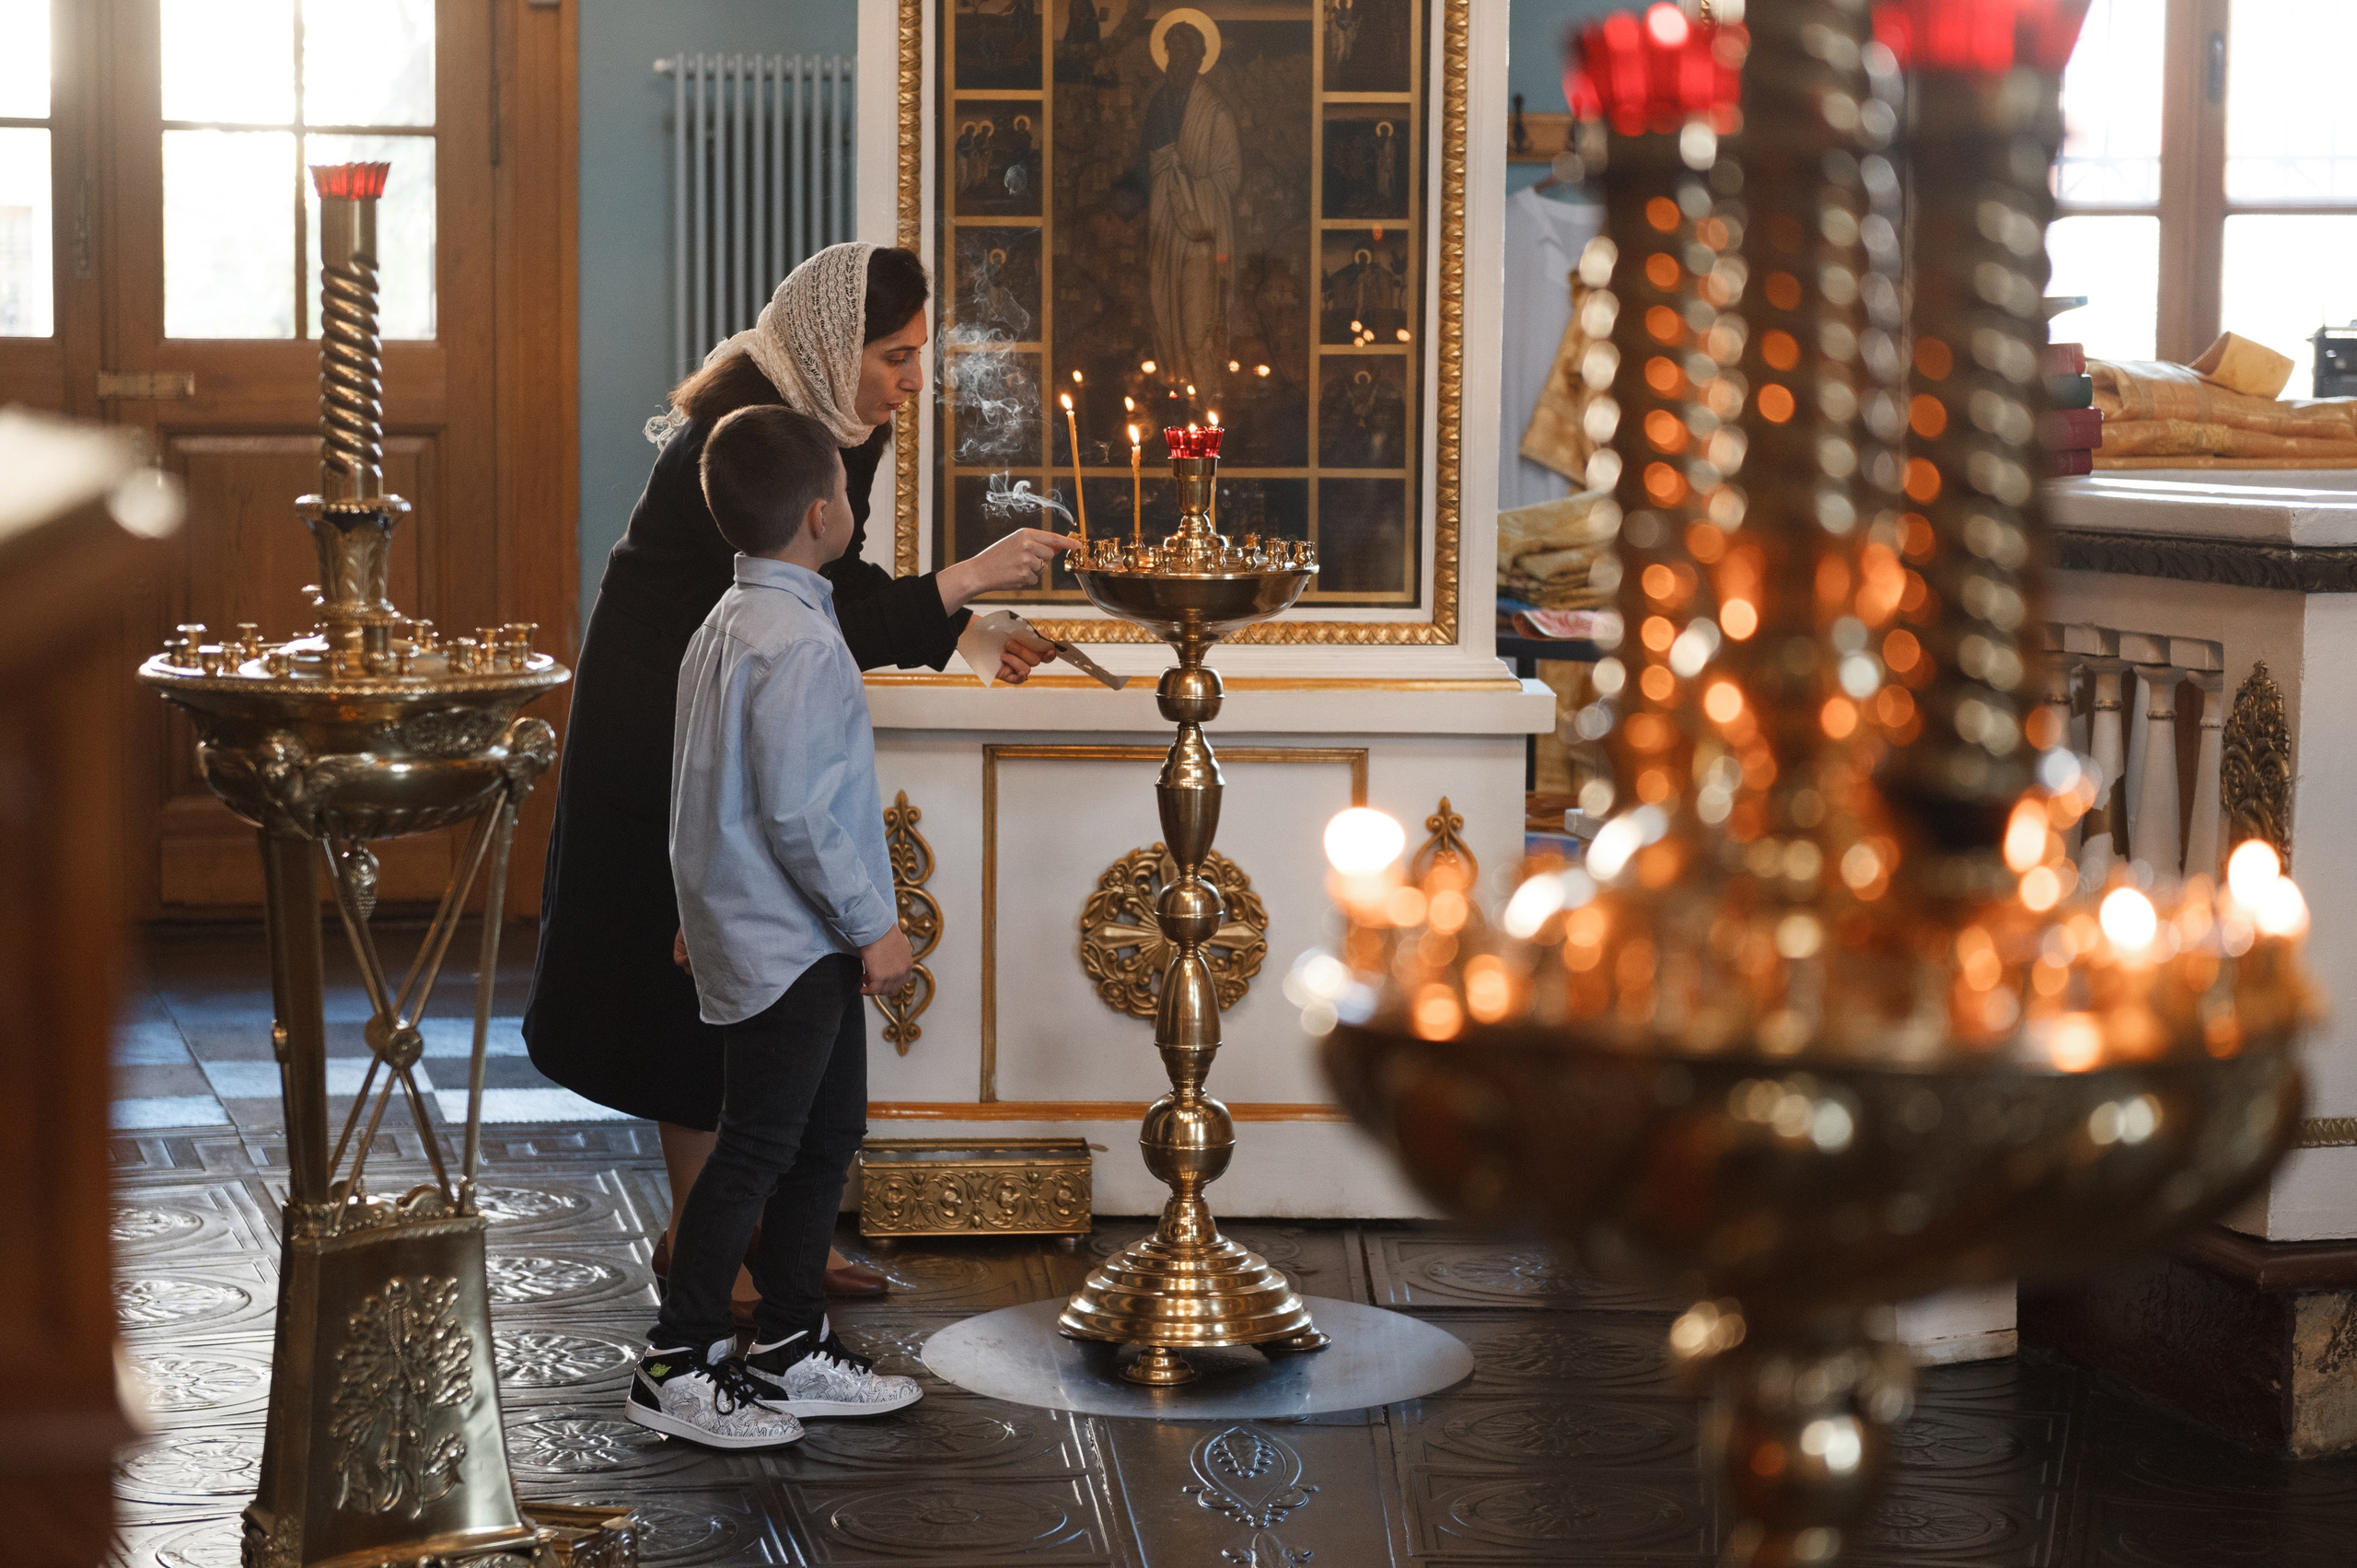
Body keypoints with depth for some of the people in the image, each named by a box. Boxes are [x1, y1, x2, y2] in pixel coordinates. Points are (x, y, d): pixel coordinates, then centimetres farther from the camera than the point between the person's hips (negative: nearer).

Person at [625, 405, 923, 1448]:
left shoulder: (730, 624, 11)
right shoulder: (797, 642, -21)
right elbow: (798, 811, -24)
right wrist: (874, 925, -17)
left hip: (785, 936, 10)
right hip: (788, 943, -10)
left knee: (827, 1133, 17)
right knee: (758, 1148, -3)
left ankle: (793, 1352, 25)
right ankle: (677, 1369, 5)